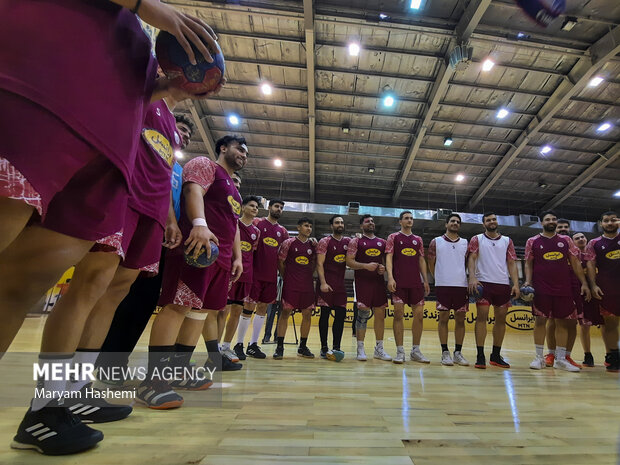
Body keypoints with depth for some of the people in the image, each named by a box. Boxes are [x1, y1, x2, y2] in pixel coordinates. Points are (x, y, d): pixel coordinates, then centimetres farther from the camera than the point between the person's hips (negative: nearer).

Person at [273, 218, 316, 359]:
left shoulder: (313, 245, 9)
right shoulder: (289, 243, -2)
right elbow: (281, 262, 1)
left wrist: (308, 277, 9)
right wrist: (285, 278, 3)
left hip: (307, 285, 4)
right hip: (291, 284, -4)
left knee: (307, 314, 7)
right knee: (285, 312, -3)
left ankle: (302, 347, 20)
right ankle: (279, 347, 6)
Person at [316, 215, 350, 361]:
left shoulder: (348, 241, 12)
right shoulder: (324, 242, -3)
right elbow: (319, 264, -8)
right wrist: (323, 282, -18)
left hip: (341, 284, 5)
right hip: (327, 283, -5)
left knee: (341, 315, 2)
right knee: (325, 314, -1)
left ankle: (336, 347, 9)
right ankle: (324, 348, 8)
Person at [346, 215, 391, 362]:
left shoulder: (382, 242, 15)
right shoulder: (356, 241, 3)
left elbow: (387, 261, 17)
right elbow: (349, 261, -5)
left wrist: (384, 268, -5)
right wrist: (366, 266, -18)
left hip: (379, 281, 4)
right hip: (363, 282, -4)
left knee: (380, 314, 6)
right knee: (363, 314, -4)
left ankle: (379, 348, 18)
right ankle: (360, 348, 8)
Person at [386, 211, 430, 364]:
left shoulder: (418, 239, 17)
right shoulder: (393, 237, 5)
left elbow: (421, 260, 16)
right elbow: (389, 258, -4)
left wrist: (426, 280, 9)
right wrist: (390, 277, -15)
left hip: (416, 282, 4)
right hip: (399, 282, -4)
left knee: (419, 315, 3)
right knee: (398, 314, -3)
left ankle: (416, 351, 15)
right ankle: (400, 351, 5)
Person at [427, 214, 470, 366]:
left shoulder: (465, 243, 13)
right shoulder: (436, 242, 4)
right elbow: (431, 263, 7)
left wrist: (470, 280, 8)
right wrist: (439, 278, 6)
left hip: (462, 285, 3)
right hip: (443, 285, -3)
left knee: (460, 319, 6)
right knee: (443, 318, 0)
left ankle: (458, 352, 16)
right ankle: (445, 352, 8)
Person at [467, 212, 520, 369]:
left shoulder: (507, 241, 14)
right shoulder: (477, 239, 6)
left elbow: (512, 263, 10)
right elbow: (471, 258, -3)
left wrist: (516, 284, -1)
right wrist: (472, 277, -18)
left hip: (503, 284, 4)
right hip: (483, 283, -4)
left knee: (501, 319, 7)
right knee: (482, 316, -8)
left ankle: (496, 355, 19)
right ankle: (480, 356, -4)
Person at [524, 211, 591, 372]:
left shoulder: (566, 240, 10)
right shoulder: (532, 241, 3)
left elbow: (575, 262, 10)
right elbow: (528, 264, 3)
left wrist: (584, 283, 3)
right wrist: (528, 281, -10)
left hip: (564, 288, 3)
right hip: (541, 288, -3)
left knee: (563, 322, 6)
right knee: (541, 320, -1)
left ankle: (560, 359, 15)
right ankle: (539, 357, 7)